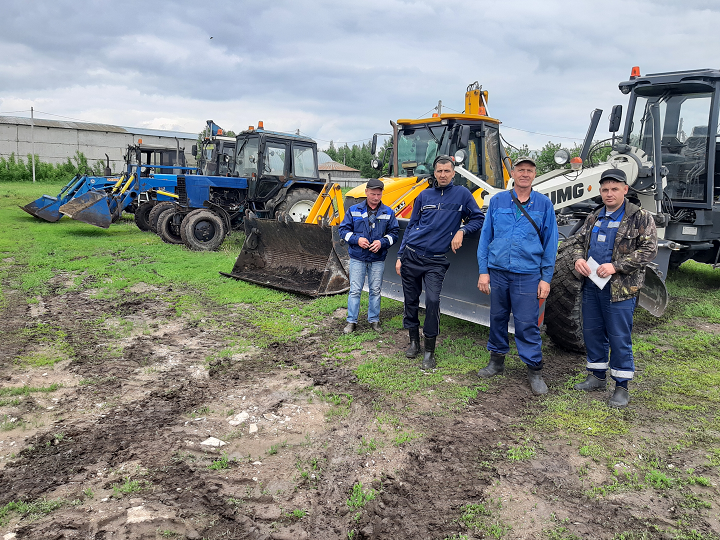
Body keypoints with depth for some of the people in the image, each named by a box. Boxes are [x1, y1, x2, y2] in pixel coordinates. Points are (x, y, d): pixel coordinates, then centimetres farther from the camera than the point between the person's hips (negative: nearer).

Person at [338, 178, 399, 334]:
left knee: (375, 291, 10)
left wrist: (382, 242, -13)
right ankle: (351, 321, 10)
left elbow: (394, 233, 5)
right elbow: (343, 229, 3)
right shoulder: (354, 210, 1)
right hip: (358, 258, -1)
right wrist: (356, 239, -13)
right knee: (355, 290, 0)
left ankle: (374, 320, 23)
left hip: (378, 259, 1)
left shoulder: (388, 212, 4)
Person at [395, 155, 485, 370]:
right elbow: (411, 227, 13)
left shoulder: (462, 193, 3)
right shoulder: (424, 195, 9)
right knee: (411, 300, 8)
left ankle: (430, 350, -2)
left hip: (436, 261, -3)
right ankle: (414, 341, 26)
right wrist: (400, 256, 10)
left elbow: (478, 219, 9)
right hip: (411, 255, 3)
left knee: (432, 300, -15)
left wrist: (461, 231, -10)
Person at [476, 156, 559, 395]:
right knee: (498, 318, 12)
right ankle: (497, 360, 28)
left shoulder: (543, 204, 4)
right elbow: (485, 237, 8)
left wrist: (546, 278, 0)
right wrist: (483, 271, 2)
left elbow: (550, 242, 5)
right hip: (497, 272, 2)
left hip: (527, 274, -2)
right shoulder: (497, 201, 6)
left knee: (527, 324, -1)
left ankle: (534, 370, 11)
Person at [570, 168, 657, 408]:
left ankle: (622, 386, 12)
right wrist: (578, 259, -4)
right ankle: (597, 376, 29)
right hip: (591, 285, 6)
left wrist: (616, 266, -19)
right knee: (592, 332, 13)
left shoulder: (640, 217, -5)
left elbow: (649, 249, -11)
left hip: (621, 288, -6)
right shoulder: (594, 218, 12)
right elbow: (578, 241, 19)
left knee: (619, 338, -1)